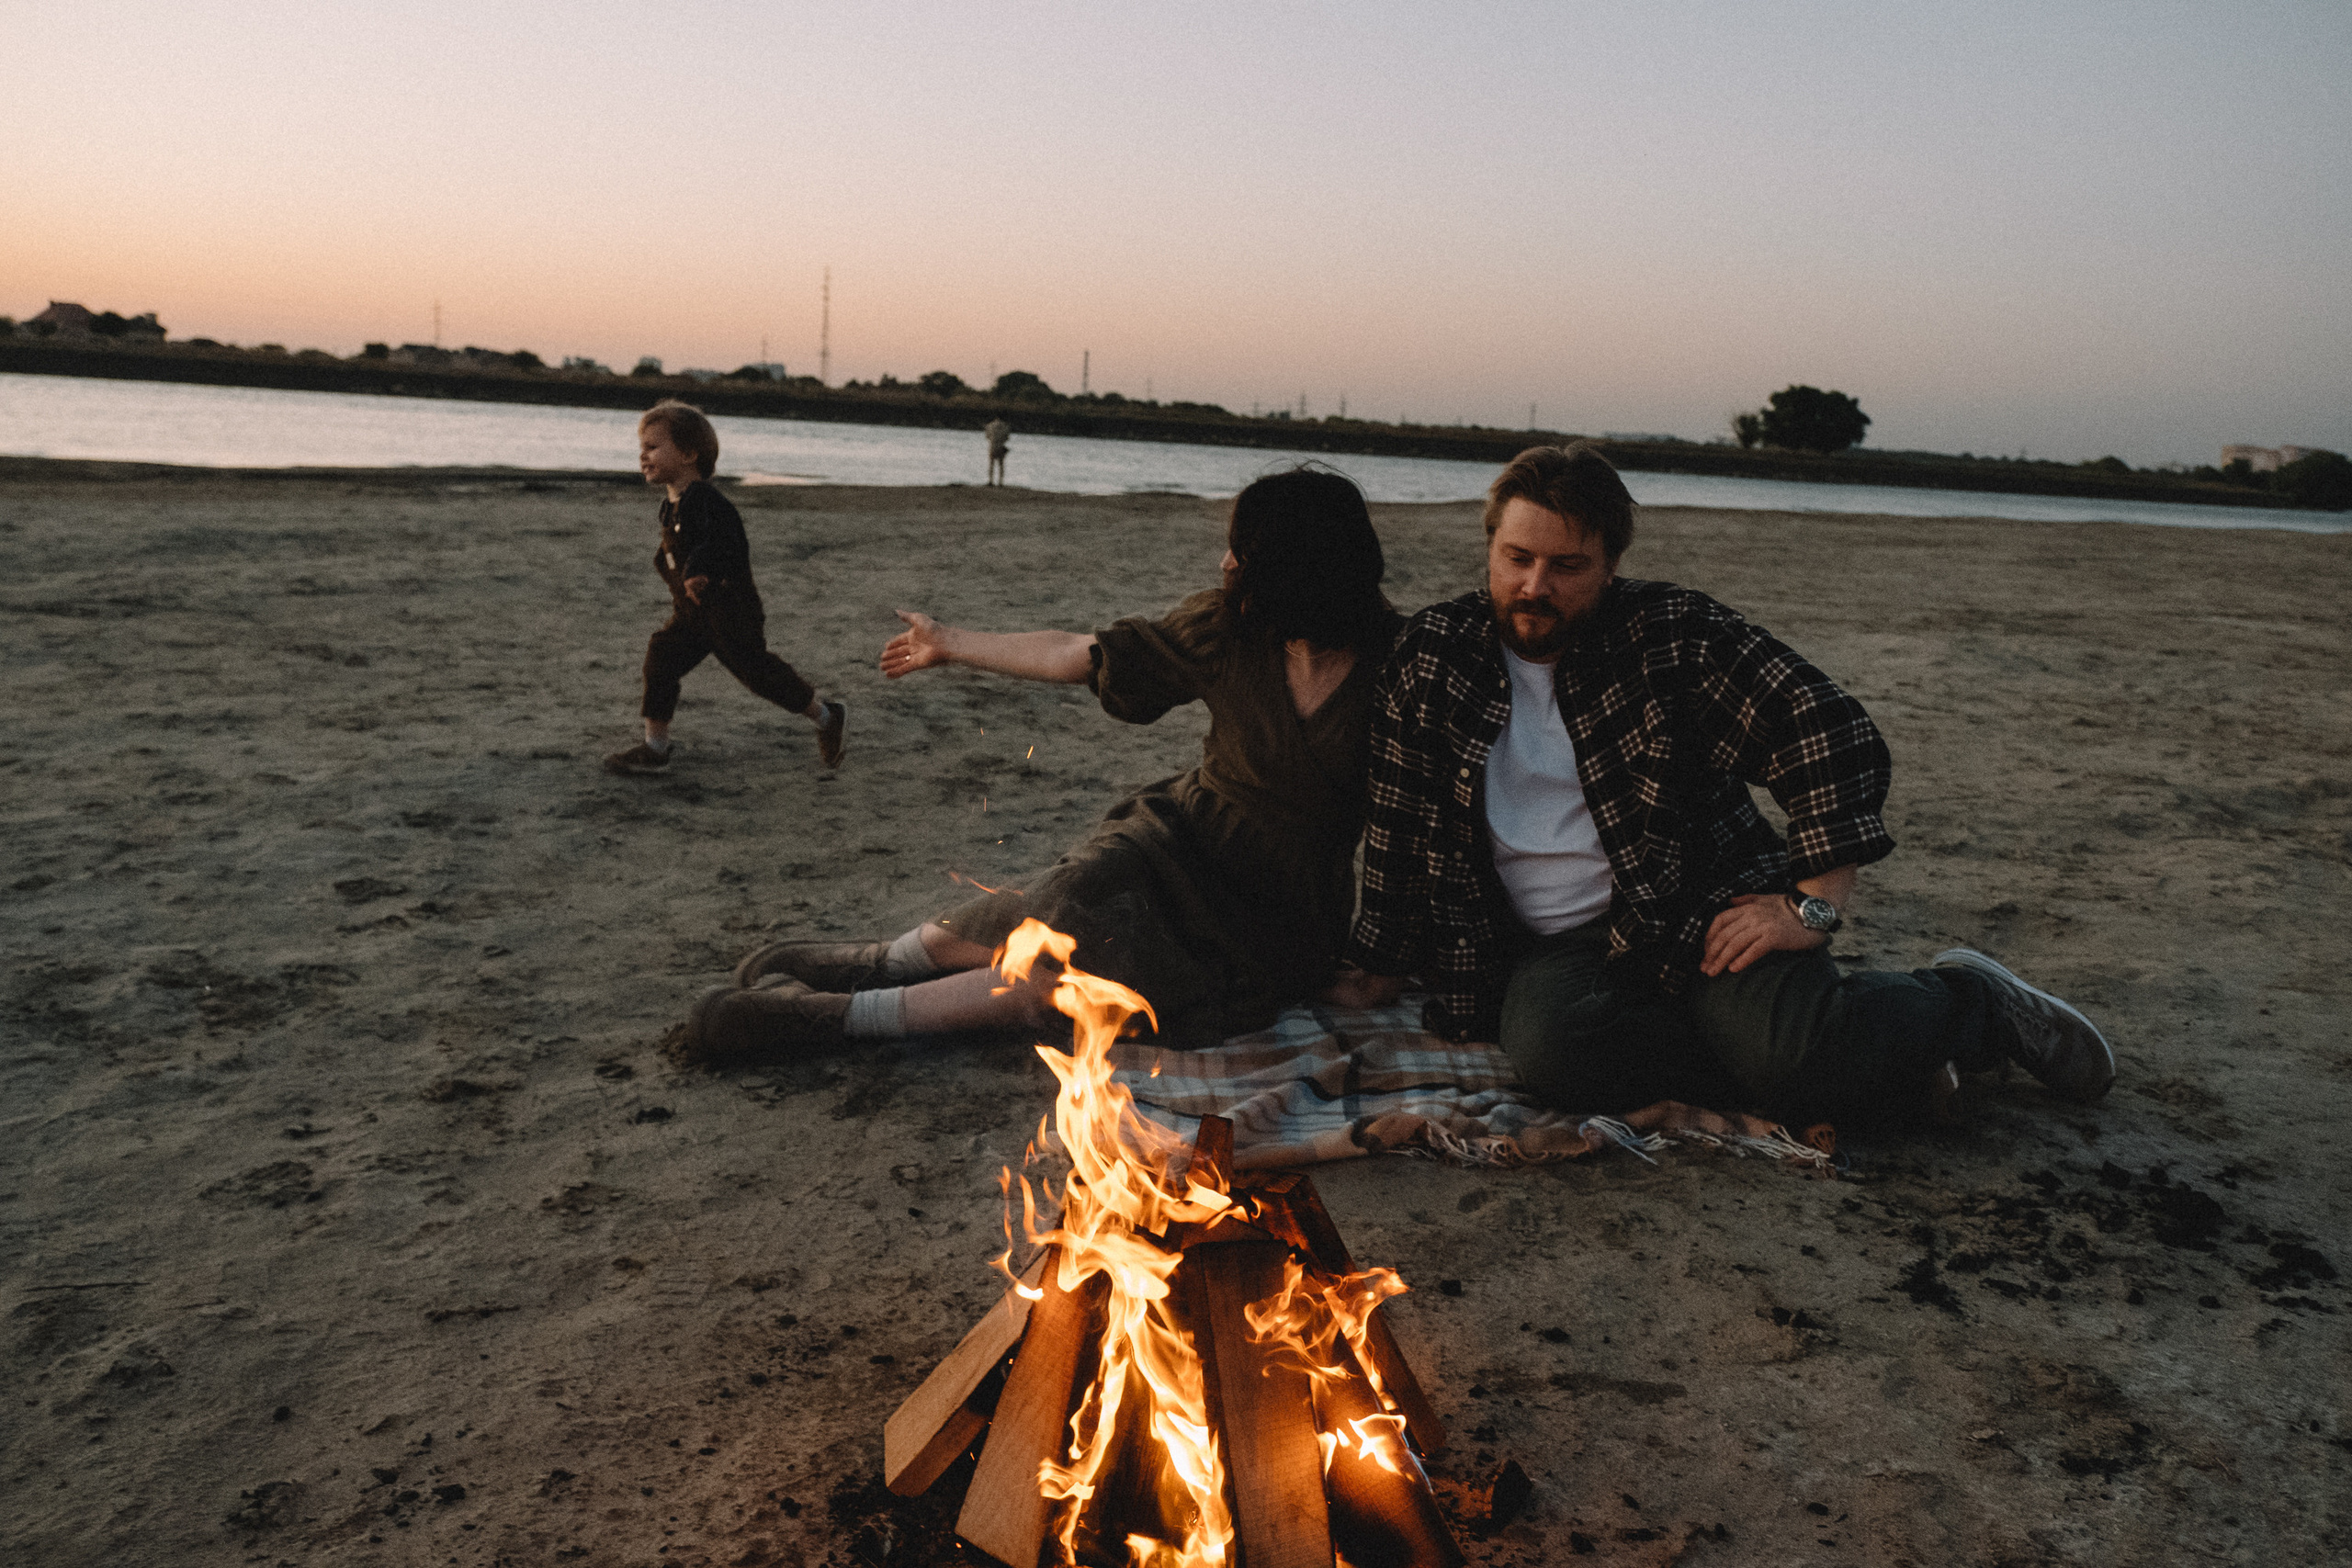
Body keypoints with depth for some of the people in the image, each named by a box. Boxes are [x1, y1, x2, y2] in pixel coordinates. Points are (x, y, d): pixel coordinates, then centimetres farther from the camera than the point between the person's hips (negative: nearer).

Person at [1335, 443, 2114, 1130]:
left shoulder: (1675, 634, -3)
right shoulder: (1431, 658, 5)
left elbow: (1831, 733, -8)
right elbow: (1399, 826, 13)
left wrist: (1815, 905, -15)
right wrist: (1383, 969, 14)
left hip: (1705, 912, -2)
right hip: (1553, 950, 2)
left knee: (1797, 1054, -32)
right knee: (1552, 1046, -34)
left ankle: (1965, 1001, 4)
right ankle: (1871, 1074, -20)